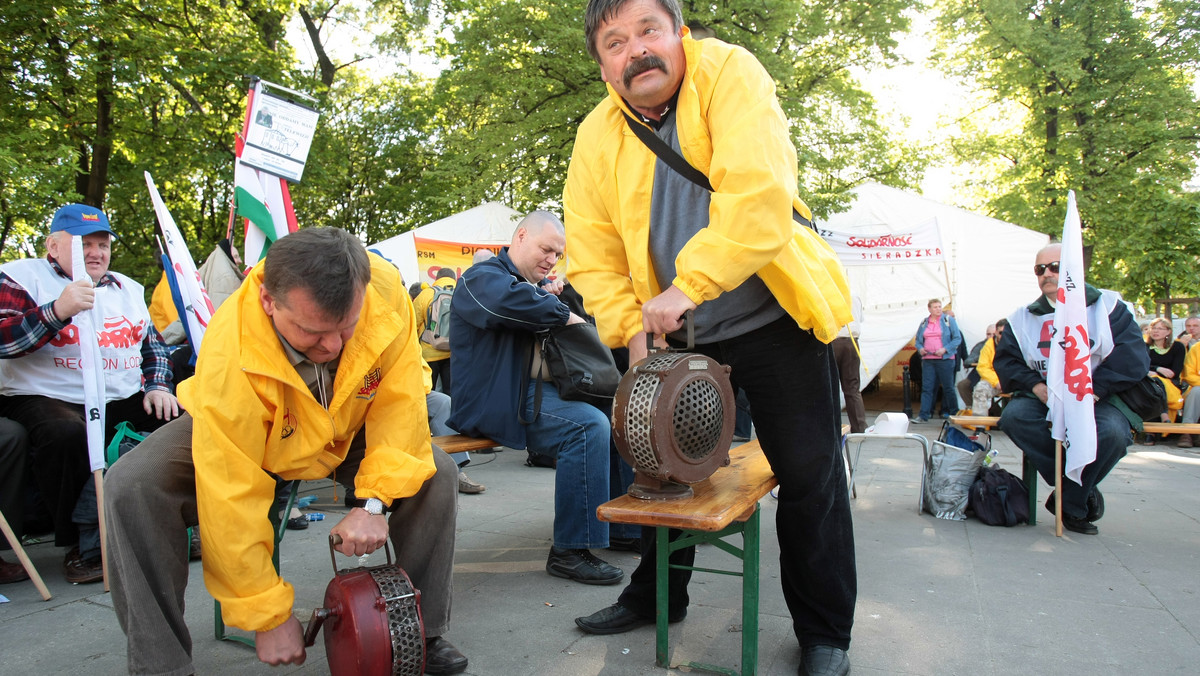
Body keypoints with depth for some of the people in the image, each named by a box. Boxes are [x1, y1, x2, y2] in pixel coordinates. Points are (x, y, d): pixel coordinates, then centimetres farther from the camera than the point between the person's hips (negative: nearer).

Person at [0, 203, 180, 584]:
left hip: (124, 402, 5)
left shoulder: (127, 288, 22)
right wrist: (58, 310, -24)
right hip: (46, 399, -5)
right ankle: (83, 546, -19)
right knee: (67, 435, -37)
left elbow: (154, 345, 24)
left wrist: (158, 386, 6)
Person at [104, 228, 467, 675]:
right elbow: (231, 501, -34)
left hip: (342, 435, 3)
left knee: (434, 474, -18)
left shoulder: (385, 293, -33)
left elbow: (399, 405, -23)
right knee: (132, 488, -27)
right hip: (239, 435, -2)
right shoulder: (230, 357, -39)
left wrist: (375, 502, -34)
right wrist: (269, 616, -27)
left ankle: (424, 634, 0)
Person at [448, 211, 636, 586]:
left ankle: (623, 525, 12)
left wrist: (554, 295, 2)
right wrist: (563, 315, -17)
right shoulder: (482, 277, -4)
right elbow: (510, 301, -29)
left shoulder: (538, 283, 26)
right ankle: (569, 551, -24)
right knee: (588, 425, -29)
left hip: (538, 388, 10)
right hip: (496, 399, -10)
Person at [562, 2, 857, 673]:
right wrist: (631, 326, -12)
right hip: (681, 336, 5)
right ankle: (656, 595, 38)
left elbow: (758, 190, -28)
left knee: (808, 475, 0)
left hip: (776, 320, -4)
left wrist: (688, 286, -30)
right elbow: (594, 253, 1)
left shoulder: (727, 72, -14)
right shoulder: (598, 137, 0)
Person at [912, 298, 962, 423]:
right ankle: (923, 415, -1)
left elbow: (957, 338, -2)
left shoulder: (949, 320, 2)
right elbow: (918, 340, 19)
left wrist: (945, 349, -14)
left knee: (948, 387, 4)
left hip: (945, 359, -3)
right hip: (928, 359, 3)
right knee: (926, 388, -1)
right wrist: (920, 349, -2)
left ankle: (954, 413, 19)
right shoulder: (924, 322, 12)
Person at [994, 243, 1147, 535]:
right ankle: (1083, 490, -16)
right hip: (1044, 397, 2)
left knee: (1112, 432, -34)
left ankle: (1071, 504, -8)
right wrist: (1035, 385, -13)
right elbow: (1005, 360, 7)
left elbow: (1132, 357, -7)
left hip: (1098, 398, -2)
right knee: (1013, 416, -29)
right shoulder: (1023, 317, 13)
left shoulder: (1107, 305, 4)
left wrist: (1091, 391, -18)